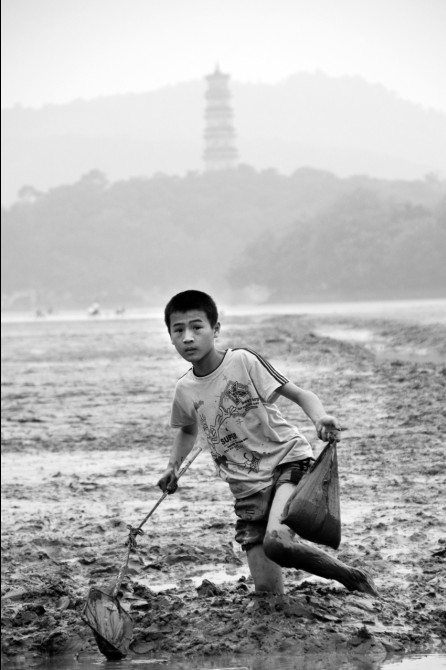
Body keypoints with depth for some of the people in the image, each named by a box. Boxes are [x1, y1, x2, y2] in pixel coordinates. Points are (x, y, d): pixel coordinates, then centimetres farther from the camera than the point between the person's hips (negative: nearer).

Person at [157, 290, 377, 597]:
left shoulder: (242, 361, -9)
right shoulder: (185, 390, 5)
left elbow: (299, 394, -12)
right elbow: (188, 429, 29)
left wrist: (321, 418, -33)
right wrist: (174, 465, 11)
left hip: (288, 461, -5)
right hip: (248, 488, 5)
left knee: (276, 541, -33)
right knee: (266, 591, -7)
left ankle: (355, 579, -12)